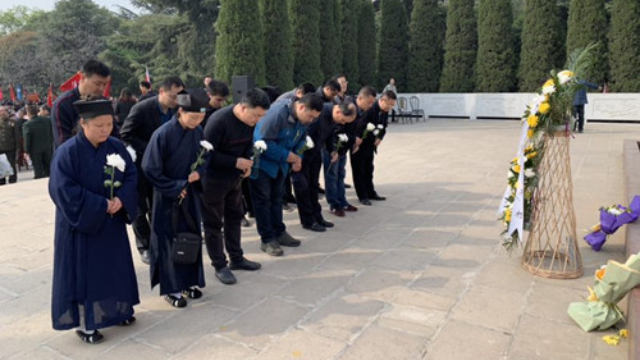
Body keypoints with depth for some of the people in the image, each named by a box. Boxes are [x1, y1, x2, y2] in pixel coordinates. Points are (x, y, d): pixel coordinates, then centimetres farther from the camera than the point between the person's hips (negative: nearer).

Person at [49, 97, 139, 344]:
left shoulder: (116, 147, -1)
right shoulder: (67, 152, -17)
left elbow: (131, 176, 0)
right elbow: (64, 190, -20)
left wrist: (120, 199, -19)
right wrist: (101, 205, -22)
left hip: (111, 222, 5)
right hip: (81, 224, -5)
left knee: (115, 267, 15)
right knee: (84, 272, 5)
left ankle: (116, 311, 34)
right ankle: (84, 324, 21)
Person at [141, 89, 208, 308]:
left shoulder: (198, 132, -2)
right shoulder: (163, 134, -19)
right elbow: (150, 169, -16)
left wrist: (199, 172, -10)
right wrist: (175, 188, -14)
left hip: (189, 194, 6)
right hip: (167, 198, -5)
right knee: (169, 240, 4)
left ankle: (189, 282, 27)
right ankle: (171, 288, 16)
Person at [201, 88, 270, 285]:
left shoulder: (250, 121, -4)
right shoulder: (219, 121, -26)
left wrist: (247, 161, -8)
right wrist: (236, 162, -26)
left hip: (235, 177, 8)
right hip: (213, 179, -8)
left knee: (235, 217, 17)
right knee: (213, 223, 5)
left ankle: (236, 258, 33)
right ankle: (219, 266, 17)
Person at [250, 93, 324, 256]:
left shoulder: (303, 119, -6)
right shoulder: (277, 113, -30)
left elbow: (301, 139, 9)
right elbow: (264, 142, -30)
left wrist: (297, 157, -9)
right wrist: (289, 156, -26)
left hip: (280, 164, 8)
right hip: (262, 162, -7)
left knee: (276, 197, 17)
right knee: (263, 199, 0)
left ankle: (279, 232, 29)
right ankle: (267, 240, 8)